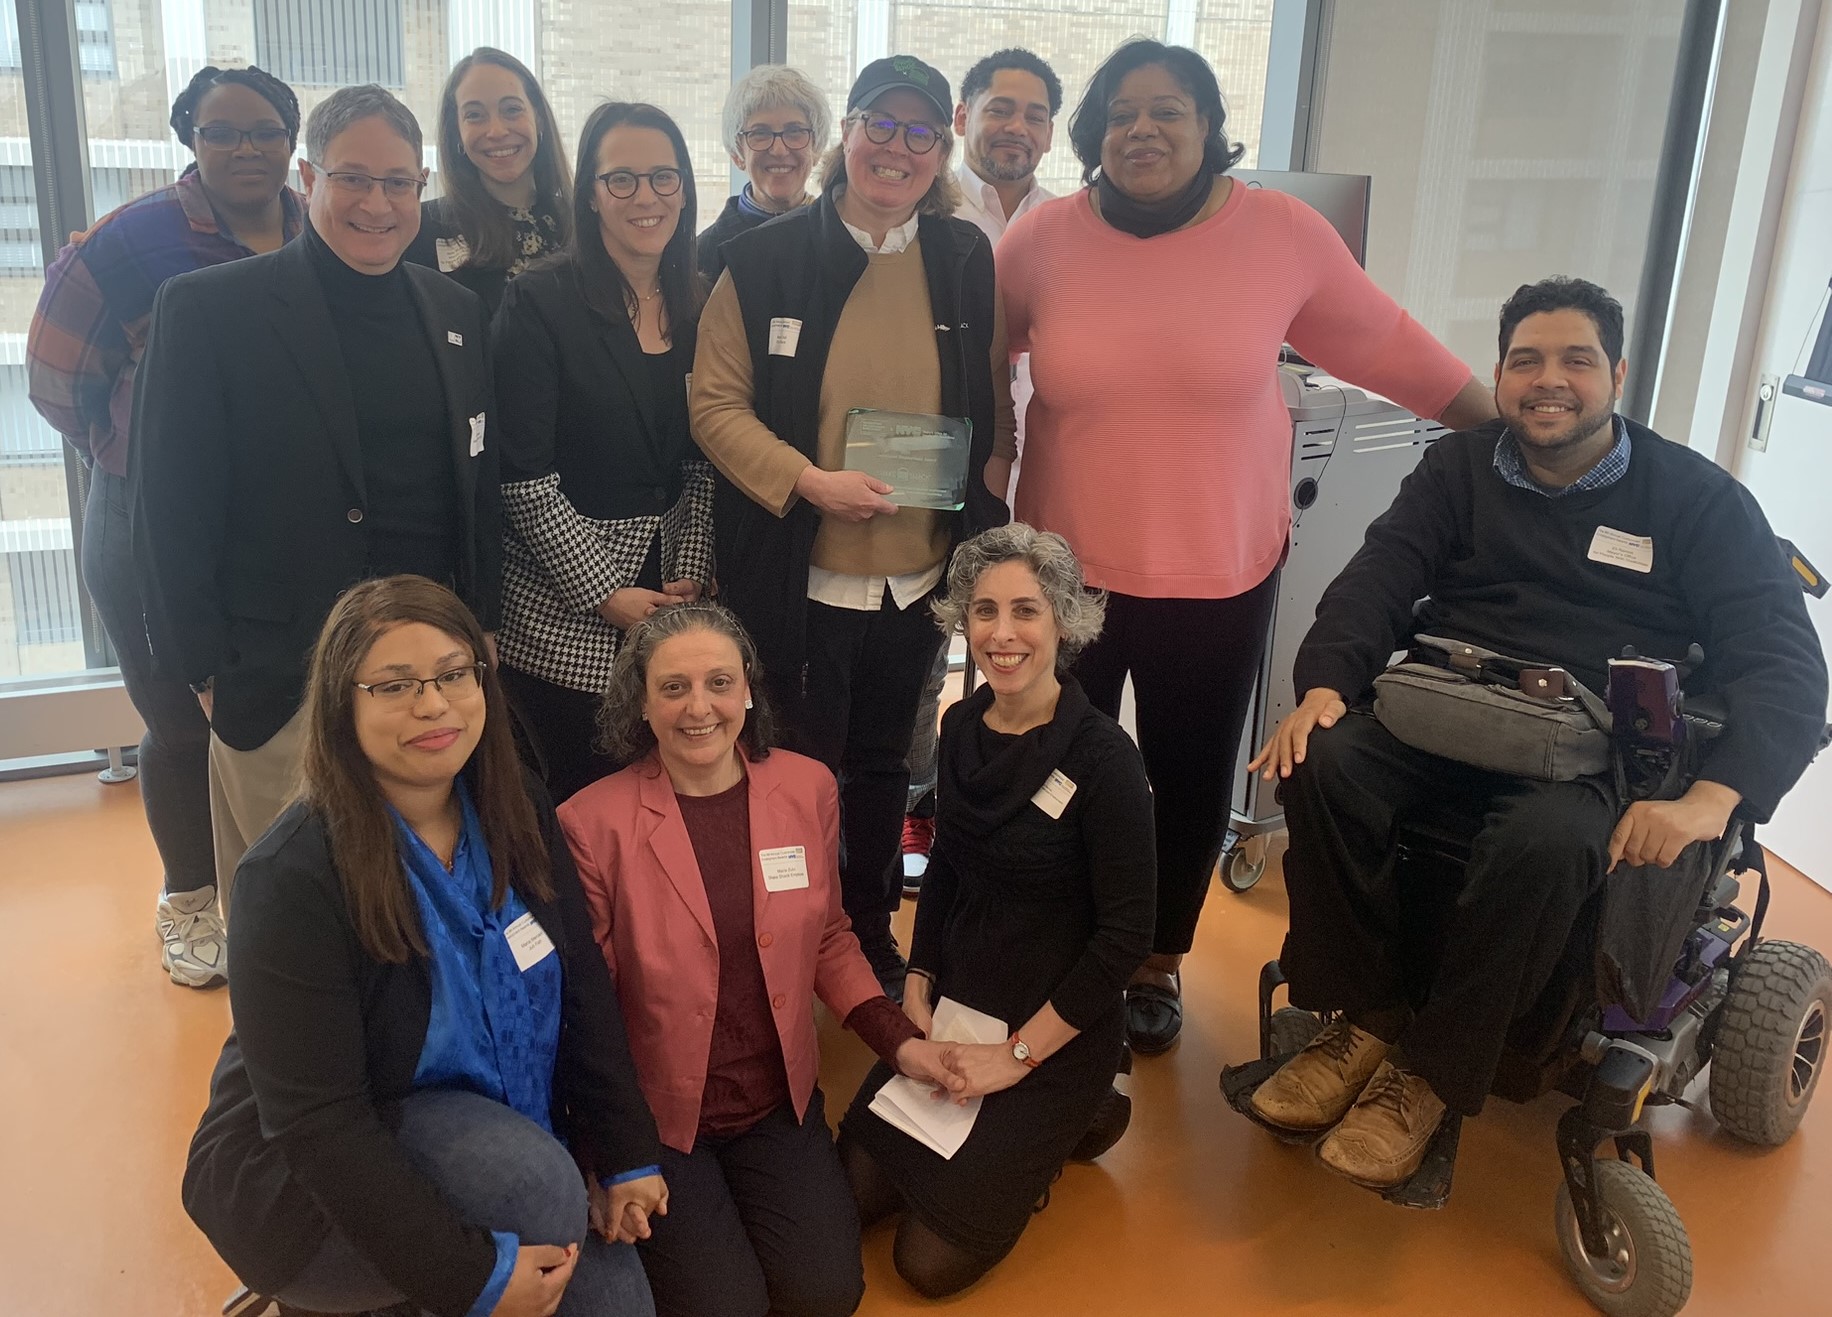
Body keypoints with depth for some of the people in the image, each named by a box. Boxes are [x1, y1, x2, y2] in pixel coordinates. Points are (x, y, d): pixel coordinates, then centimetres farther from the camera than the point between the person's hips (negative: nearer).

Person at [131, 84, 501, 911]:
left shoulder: (456, 313, 9)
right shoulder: (207, 309, -6)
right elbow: (169, 508, -6)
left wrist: (482, 627, 8)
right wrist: (206, 670, -8)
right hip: (281, 678, -4)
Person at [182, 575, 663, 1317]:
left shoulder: (520, 820, -5)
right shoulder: (295, 876, -23)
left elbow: (584, 992, 0)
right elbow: (316, 1121, -24)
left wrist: (626, 1156, -6)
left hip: (493, 1145, 5)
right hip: (304, 1185, -5)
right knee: (536, 1177, -29)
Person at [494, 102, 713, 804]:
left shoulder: (700, 304, 7)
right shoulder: (540, 300, -8)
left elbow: (703, 462, 10)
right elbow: (524, 475, -11)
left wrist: (692, 575, -2)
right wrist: (605, 593, -12)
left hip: (670, 594, 4)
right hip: (563, 610, -4)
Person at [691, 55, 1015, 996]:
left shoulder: (966, 260, 3)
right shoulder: (766, 258, -5)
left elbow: (995, 406, 11)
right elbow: (716, 400, -7)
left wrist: (986, 507, 1)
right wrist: (811, 480, -19)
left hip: (921, 575, 3)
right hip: (800, 576, -3)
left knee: (883, 761, 18)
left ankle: (871, 928, 37)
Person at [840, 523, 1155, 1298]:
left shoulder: (1103, 757, -20)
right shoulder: (961, 727, -1)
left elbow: (1126, 934, -19)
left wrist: (1018, 1056, -15)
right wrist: (916, 993, 2)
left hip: (1054, 1033, -5)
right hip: (954, 1006, 6)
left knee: (931, 1259, -4)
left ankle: (1068, 1121, 16)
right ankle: (1005, 1138, 23)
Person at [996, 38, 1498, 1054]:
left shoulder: (1282, 232, -6)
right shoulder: (1045, 239, -6)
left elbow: (1383, 342, 5)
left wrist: (1507, 427, 11)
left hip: (1222, 573, 0)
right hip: (1067, 567, 0)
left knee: (1192, 775, 14)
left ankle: (1160, 960, 39)